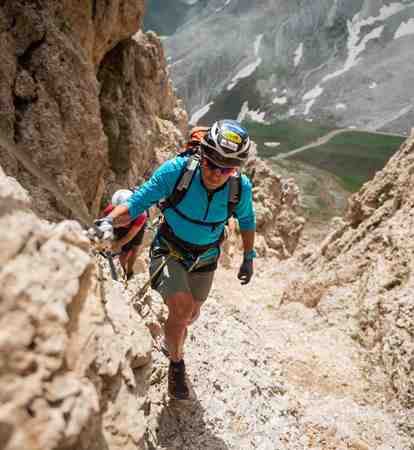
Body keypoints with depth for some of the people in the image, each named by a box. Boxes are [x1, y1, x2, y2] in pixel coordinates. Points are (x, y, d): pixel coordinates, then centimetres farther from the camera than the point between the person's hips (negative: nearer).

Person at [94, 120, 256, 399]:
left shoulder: (241, 187, -22)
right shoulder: (177, 170, -29)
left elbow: (247, 221, -1)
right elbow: (138, 202, -22)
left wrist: (249, 257, 3)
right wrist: (109, 221, -39)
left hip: (204, 260, 3)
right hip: (169, 252, -3)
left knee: (191, 315, 21)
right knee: (182, 308, -25)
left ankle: (174, 339, 59)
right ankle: (177, 363, 6)